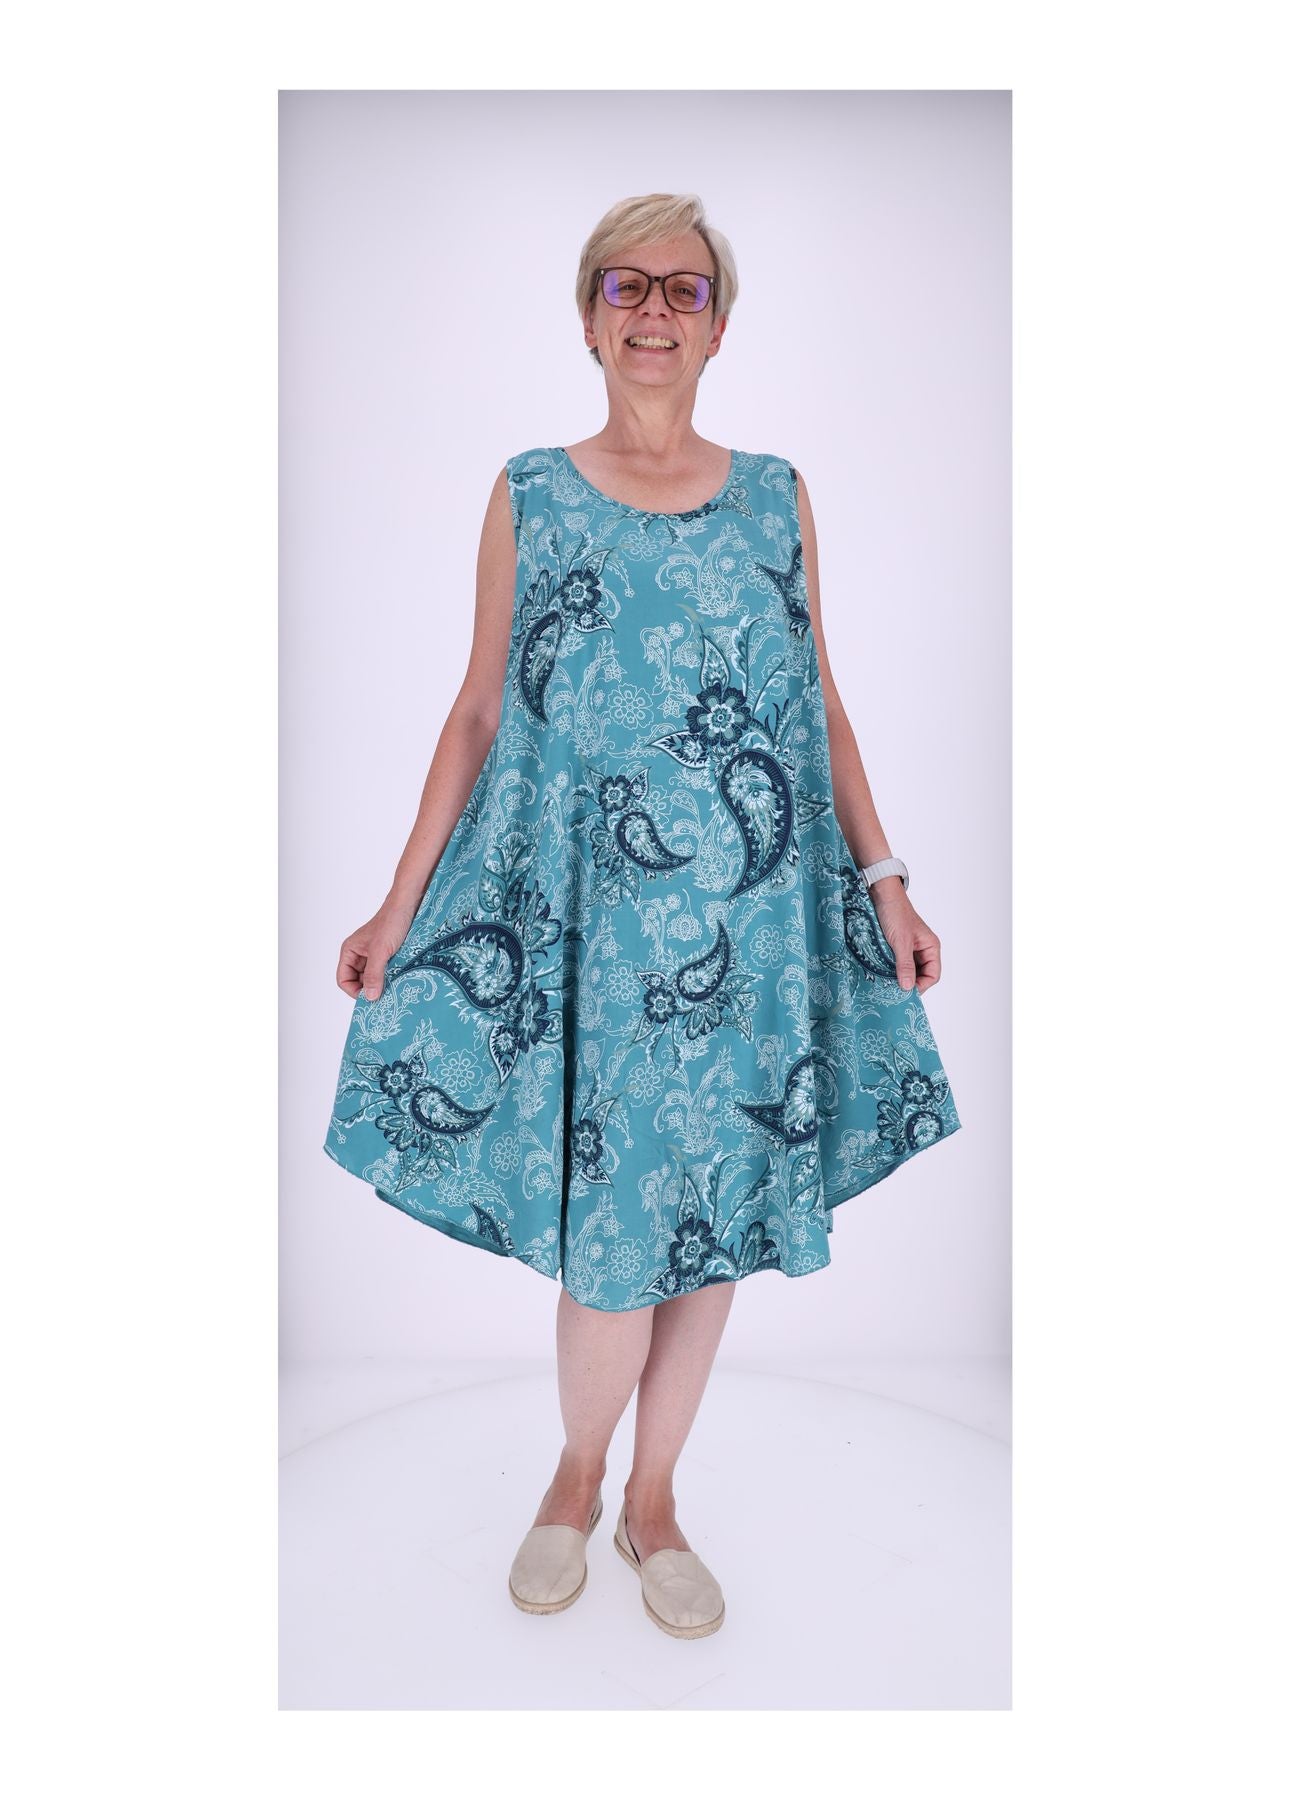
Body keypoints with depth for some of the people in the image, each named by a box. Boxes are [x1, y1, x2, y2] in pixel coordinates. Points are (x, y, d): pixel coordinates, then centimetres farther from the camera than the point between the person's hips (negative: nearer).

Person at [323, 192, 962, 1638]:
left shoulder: (776, 497, 9)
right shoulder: (528, 498, 5)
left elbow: (822, 708, 11)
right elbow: (478, 712, 4)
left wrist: (882, 877, 4)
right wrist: (402, 902, 0)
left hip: (751, 919, 2)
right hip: (584, 918, -2)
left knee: (715, 1217, 9)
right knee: (608, 1227, 0)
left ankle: (652, 1502, 33)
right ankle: (578, 1475, 33)